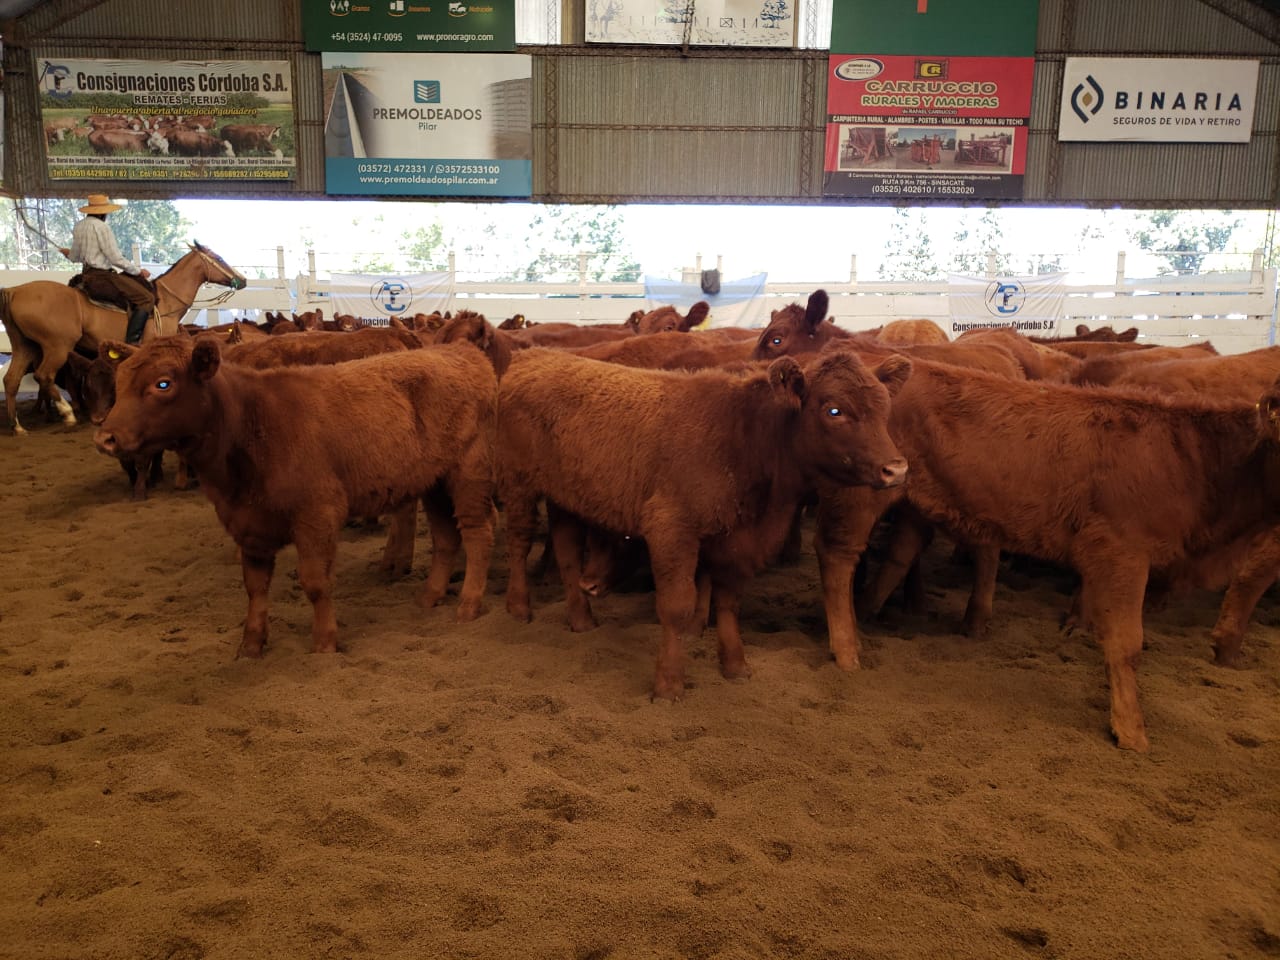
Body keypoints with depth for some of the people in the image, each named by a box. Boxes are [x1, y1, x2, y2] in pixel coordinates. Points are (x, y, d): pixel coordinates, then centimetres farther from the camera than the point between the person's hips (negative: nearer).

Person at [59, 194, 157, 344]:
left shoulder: (79, 227, 13)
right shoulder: (100, 226, -13)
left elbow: (75, 256, 22)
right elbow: (116, 258, -16)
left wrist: (68, 254, 46)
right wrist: (138, 271, -5)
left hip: (87, 276, 10)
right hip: (102, 278, -10)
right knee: (147, 298, -14)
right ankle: (131, 343, -24)